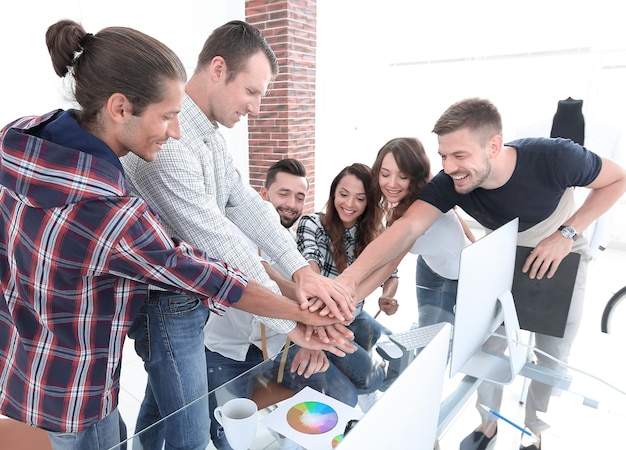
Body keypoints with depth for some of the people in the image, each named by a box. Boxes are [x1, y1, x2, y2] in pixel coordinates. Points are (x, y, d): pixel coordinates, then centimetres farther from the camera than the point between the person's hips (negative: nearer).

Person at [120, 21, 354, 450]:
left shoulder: (210, 133, 3)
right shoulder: (167, 141, -28)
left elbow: (245, 203, -4)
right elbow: (220, 247, -29)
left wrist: (301, 269, -17)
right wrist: (287, 323, -22)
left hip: (189, 296, 9)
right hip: (169, 307, -9)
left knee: (161, 401, 28)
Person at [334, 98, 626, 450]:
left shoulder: (553, 158, -37)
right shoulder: (450, 182, -31)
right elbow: (407, 229, -43)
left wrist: (567, 233, -31)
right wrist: (350, 278, -56)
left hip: (561, 258, -1)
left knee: (552, 357, 8)